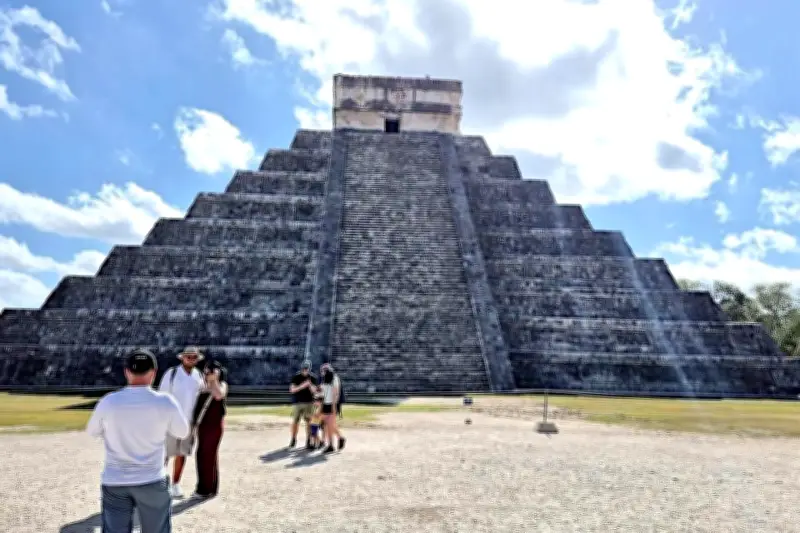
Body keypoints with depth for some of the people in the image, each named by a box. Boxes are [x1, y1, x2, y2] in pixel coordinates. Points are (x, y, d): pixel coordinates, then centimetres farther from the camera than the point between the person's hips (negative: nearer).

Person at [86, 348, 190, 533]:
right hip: (152, 482, -1)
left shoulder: (108, 402, -9)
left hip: (114, 483, 1)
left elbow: (92, 431, 10)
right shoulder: (165, 402, -13)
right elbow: (183, 432, 3)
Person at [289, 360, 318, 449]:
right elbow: (292, 390, -7)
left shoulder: (313, 378, 2)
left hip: (308, 402, 0)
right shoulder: (296, 377, 0)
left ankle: (308, 441, 4)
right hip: (297, 402, 0)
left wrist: (310, 385, -20)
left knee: (308, 421, -2)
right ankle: (293, 439, 24)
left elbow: (314, 391, -1)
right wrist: (302, 386, -20)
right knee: (295, 422, 6)